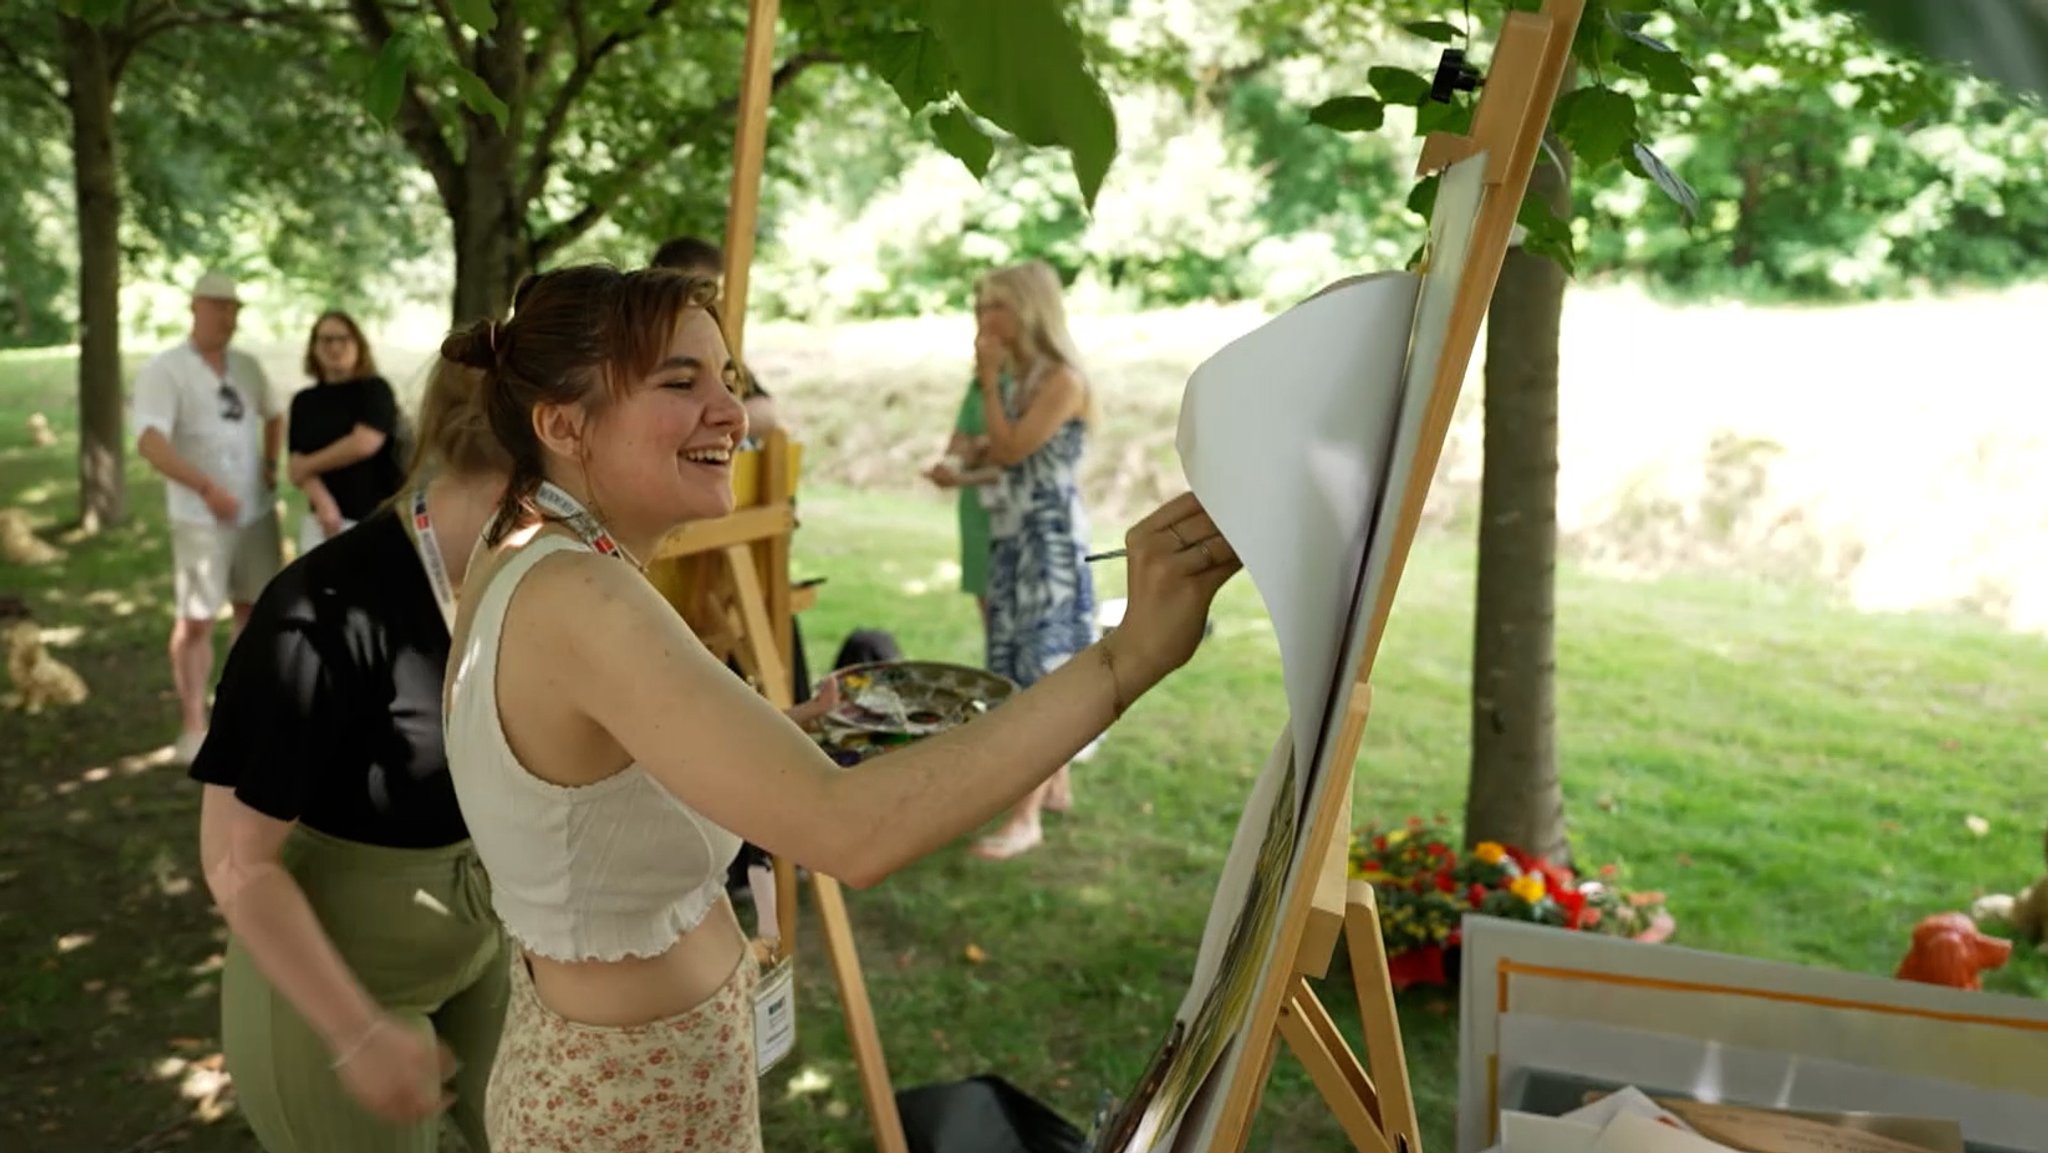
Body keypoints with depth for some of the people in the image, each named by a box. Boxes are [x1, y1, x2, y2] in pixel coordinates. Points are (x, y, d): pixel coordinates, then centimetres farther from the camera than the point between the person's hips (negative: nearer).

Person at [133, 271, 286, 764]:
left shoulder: (247, 365, 8)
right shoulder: (164, 369, -10)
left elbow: (274, 415, 26)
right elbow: (149, 443, -21)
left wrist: (271, 462, 8)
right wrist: (207, 487, -31)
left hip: (257, 511, 6)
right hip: (200, 517, -6)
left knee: (256, 607, 13)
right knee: (195, 619, -2)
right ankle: (193, 728, 6)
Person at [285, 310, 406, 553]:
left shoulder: (375, 390, 2)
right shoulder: (304, 401, 12)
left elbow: (364, 443, -13)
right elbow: (296, 464, 3)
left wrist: (307, 465, -2)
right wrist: (323, 501, -15)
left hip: (380, 519, -3)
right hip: (325, 519, 3)